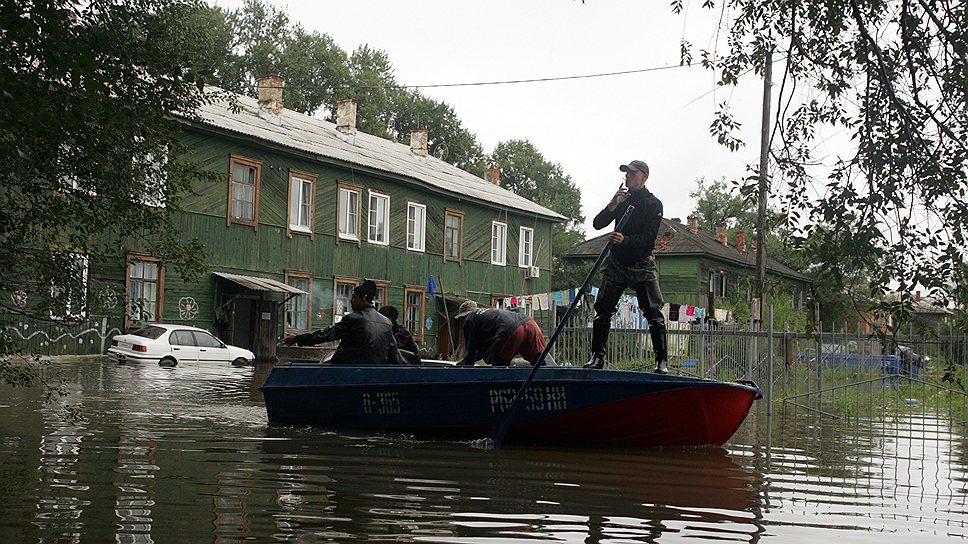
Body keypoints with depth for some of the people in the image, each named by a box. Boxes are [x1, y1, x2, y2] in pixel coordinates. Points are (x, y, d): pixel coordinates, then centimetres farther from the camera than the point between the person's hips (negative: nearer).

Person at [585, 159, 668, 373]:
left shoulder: (653, 204, -5)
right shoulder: (621, 199, 10)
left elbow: (649, 238, -15)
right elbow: (597, 224, 2)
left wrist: (625, 240, -31)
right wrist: (612, 206, -14)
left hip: (642, 265, -4)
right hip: (617, 263, 4)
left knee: (654, 313, -9)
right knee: (602, 310, -2)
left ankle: (662, 361, -6)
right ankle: (597, 357, 6)